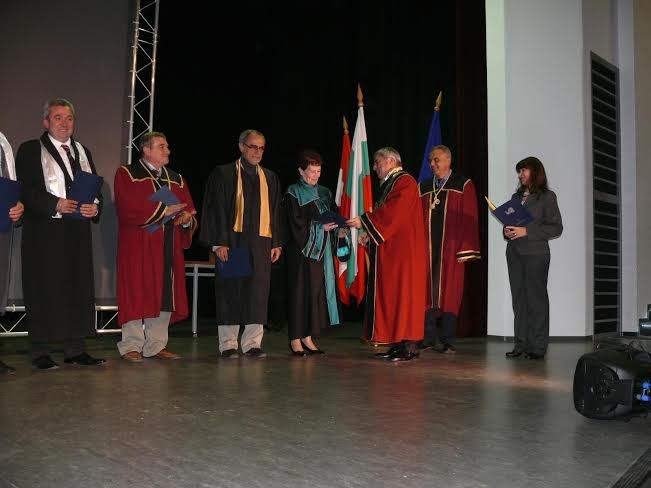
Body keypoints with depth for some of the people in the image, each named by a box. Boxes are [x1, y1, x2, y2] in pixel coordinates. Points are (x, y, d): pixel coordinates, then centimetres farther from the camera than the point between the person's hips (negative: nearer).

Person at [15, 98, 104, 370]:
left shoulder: (83, 152, 20)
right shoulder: (30, 150, 4)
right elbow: (24, 189, -7)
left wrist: (95, 207, -4)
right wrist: (54, 204, -18)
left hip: (78, 231, 5)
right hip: (44, 232, -5)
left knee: (79, 289, 4)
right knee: (44, 290, -3)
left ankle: (75, 350, 11)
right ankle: (40, 353, 5)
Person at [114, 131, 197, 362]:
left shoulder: (176, 179, 18)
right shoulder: (127, 174, 1)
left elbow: (189, 209, 13)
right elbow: (129, 208, -14)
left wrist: (187, 218, -10)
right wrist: (163, 210, -14)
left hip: (169, 247, 6)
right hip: (138, 246, -5)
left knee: (165, 295, 3)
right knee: (137, 294, -5)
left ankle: (156, 345, 10)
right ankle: (131, 347, 2)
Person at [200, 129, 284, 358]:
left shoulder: (270, 178, 15)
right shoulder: (223, 174, 2)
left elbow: (276, 212, 15)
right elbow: (216, 209, -3)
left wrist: (277, 243, 7)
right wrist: (219, 242, -11)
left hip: (261, 243, 4)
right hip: (232, 242, -4)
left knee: (258, 294, 3)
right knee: (230, 292, 1)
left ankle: (252, 343, 11)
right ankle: (228, 344, 9)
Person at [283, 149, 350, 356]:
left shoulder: (324, 193, 16)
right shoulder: (293, 193, -1)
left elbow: (334, 217, 14)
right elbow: (296, 223, -10)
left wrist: (340, 230, -6)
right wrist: (319, 226, -19)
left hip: (322, 251, 6)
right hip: (302, 249, -6)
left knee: (318, 291, 4)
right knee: (300, 291, -5)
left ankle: (308, 336, 12)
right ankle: (295, 339, 2)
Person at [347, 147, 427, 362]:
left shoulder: (405, 182, -10)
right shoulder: (388, 184, 20)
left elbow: (393, 214, -21)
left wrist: (364, 221, -16)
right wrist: (369, 234, 6)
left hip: (403, 250, -10)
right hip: (389, 251, 10)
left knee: (403, 293, -8)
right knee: (390, 294, 8)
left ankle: (410, 346, -3)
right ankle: (398, 344, 11)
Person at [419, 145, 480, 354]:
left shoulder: (464, 185, 1)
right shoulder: (423, 187, 13)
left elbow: (469, 219, -4)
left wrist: (466, 249, -11)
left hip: (451, 248, -3)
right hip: (427, 248, 4)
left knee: (449, 293, 0)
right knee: (427, 292, 4)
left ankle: (447, 341, 7)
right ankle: (428, 337, 13)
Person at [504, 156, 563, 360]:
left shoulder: (547, 197, 0)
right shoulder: (516, 196, 17)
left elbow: (556, 227, -7)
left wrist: (527, 231, -14)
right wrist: (507, 231, -1)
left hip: (536, 253, -5)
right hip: (514, 252, 6)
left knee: (536, 297, -4)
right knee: (518, 298, 5)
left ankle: (538, 346, 2)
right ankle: (521, 344, 10)